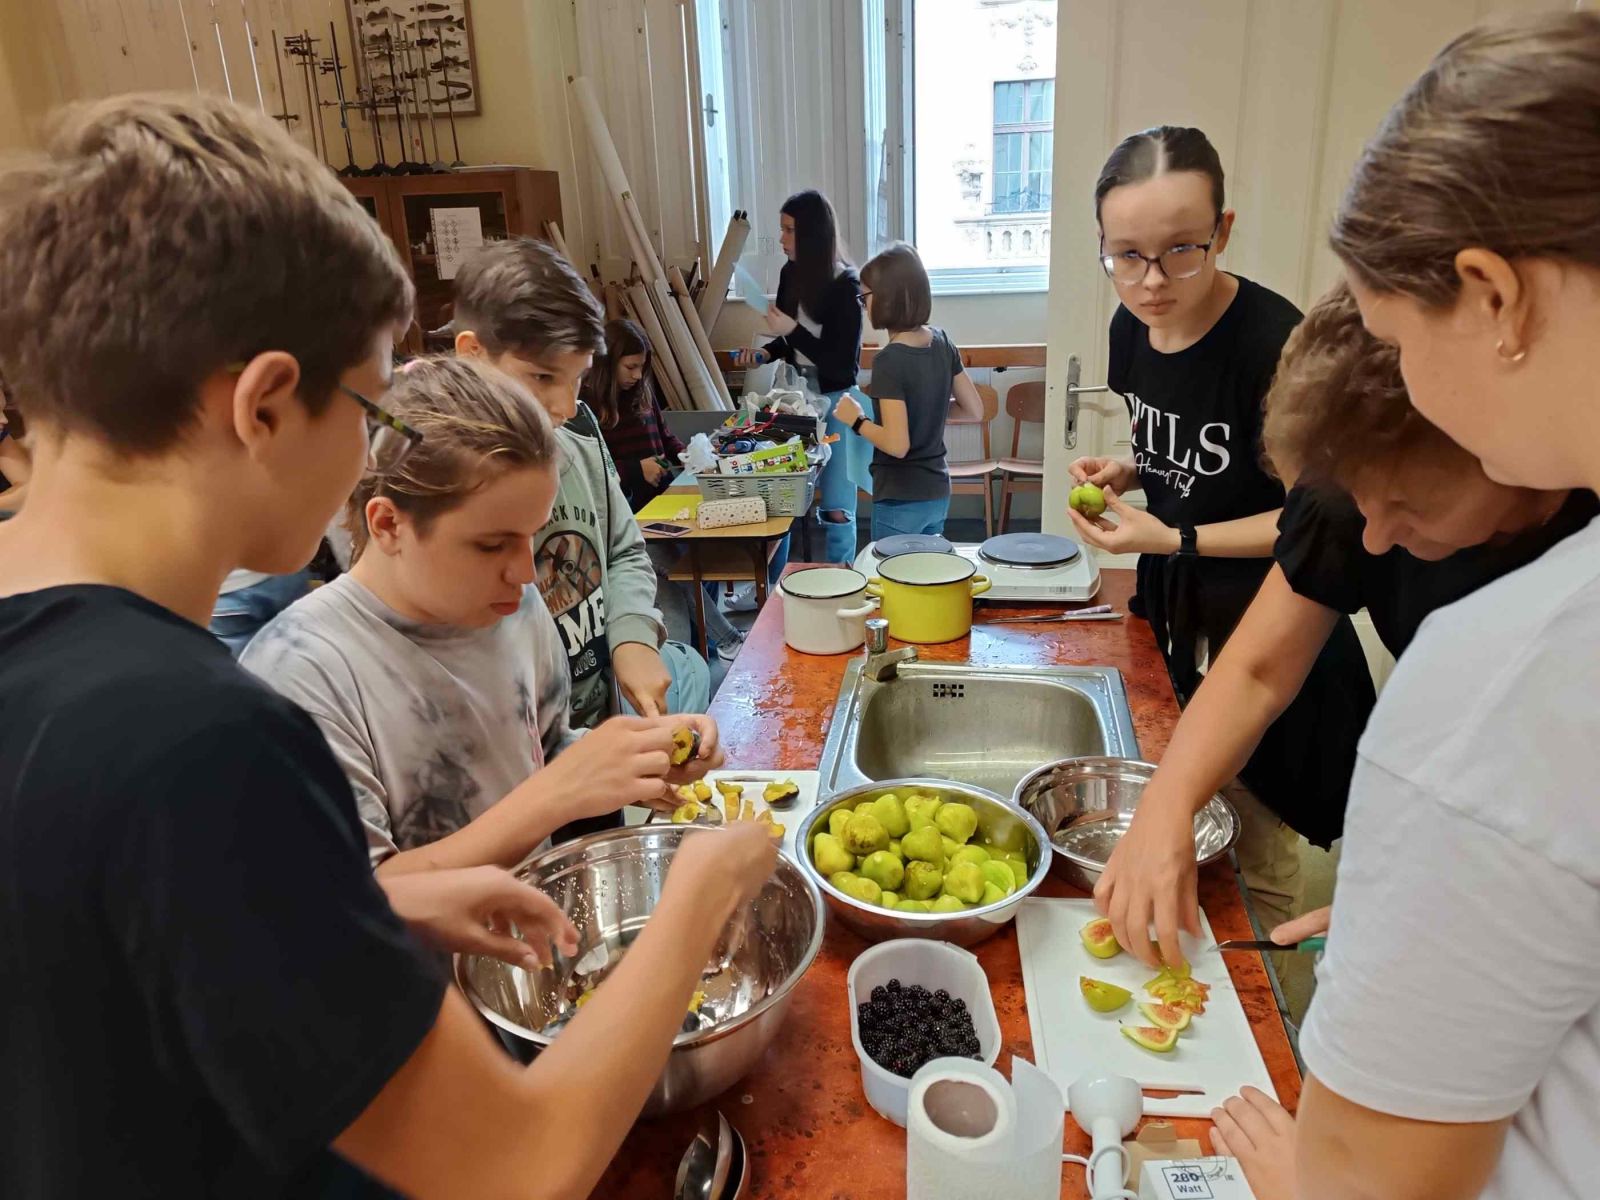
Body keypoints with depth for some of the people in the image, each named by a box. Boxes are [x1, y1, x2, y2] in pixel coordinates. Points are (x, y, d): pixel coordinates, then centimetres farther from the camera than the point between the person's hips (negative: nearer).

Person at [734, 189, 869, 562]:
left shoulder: (844, 284, -14)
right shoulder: (790, 274, 3)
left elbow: (843, 363, -16)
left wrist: (793, 330, -20)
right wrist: (765, 353, -2)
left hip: (835, 403, -5)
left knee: (836, 509, -1)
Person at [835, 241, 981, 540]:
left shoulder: (889, 361, -21)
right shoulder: (942, 343, 1)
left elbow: (897, 445, -25)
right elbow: (975, 411, 9)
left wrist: (856, 420, -10)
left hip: (901, 501, -7)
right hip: (938, 493, 7)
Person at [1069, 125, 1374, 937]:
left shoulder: (1273, 344, -26)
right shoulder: (1132, 328, -3)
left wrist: (1175, 541, -25)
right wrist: (1125, 471, -5)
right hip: (1172, 612, 7)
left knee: (1252, 852, 9)